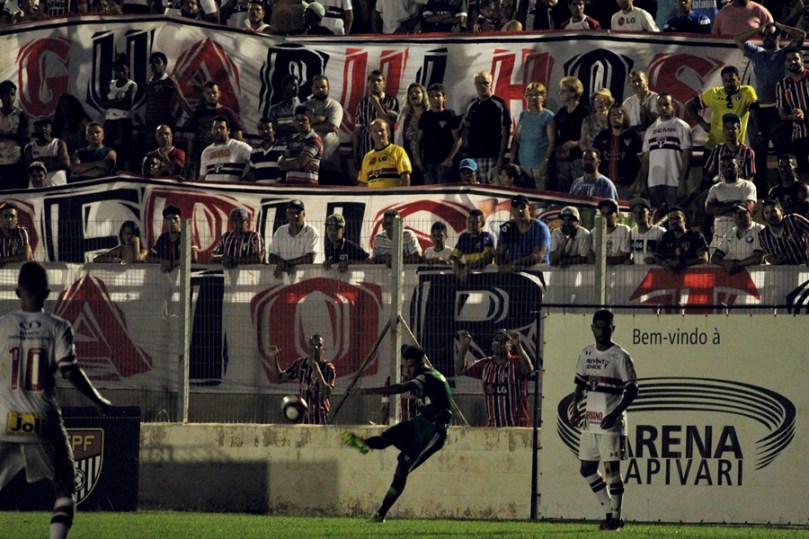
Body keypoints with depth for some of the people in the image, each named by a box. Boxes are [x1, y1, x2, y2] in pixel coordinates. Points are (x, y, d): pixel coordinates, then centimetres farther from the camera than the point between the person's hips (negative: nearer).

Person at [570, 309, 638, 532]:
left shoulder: (620, 357, -8)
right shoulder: (586, 354, 11)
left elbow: (632, 390, -9)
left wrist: (614, 414, -18)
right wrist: (576, 407, 5)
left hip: (611, 424, -7)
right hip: (589, 422, 7)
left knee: (612, 469, -7)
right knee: (587, 469, 9)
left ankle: (616, 517, 0)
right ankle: (610, 511, 19)